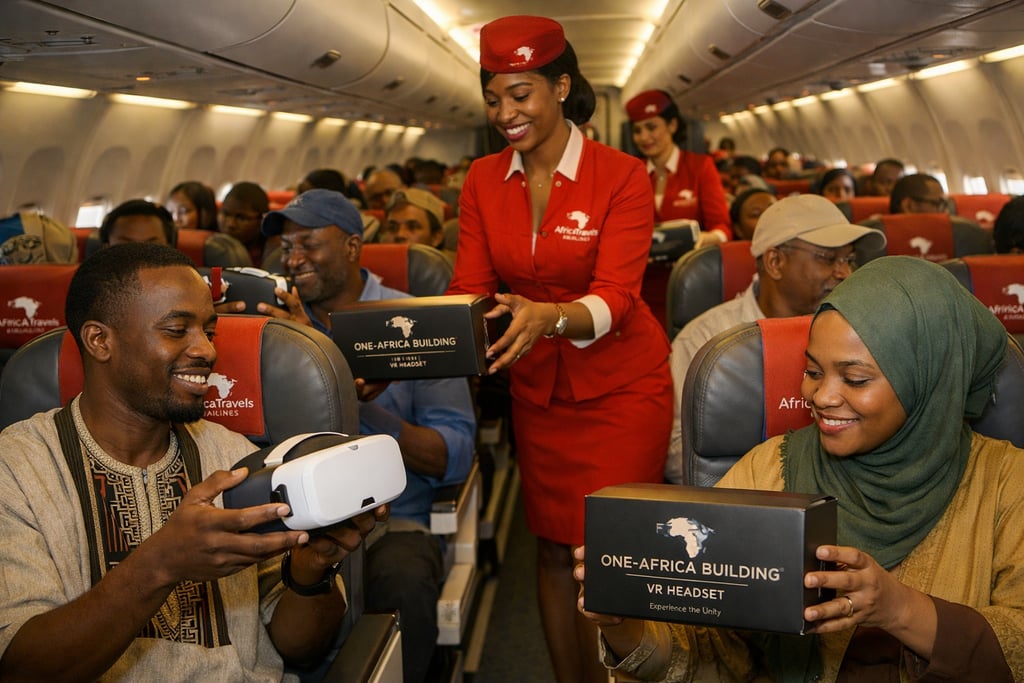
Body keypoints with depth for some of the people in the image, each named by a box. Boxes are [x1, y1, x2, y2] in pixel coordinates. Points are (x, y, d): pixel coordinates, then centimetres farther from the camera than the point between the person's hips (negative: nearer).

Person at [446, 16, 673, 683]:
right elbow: (470, 289, -2)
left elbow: (615, 296, -23)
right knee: (552, 549, 11)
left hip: (621, 389, -4)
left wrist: (549, 316, -44)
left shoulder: (623, 176, -12)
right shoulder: (483, 181, 1)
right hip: (538, 389, 4)